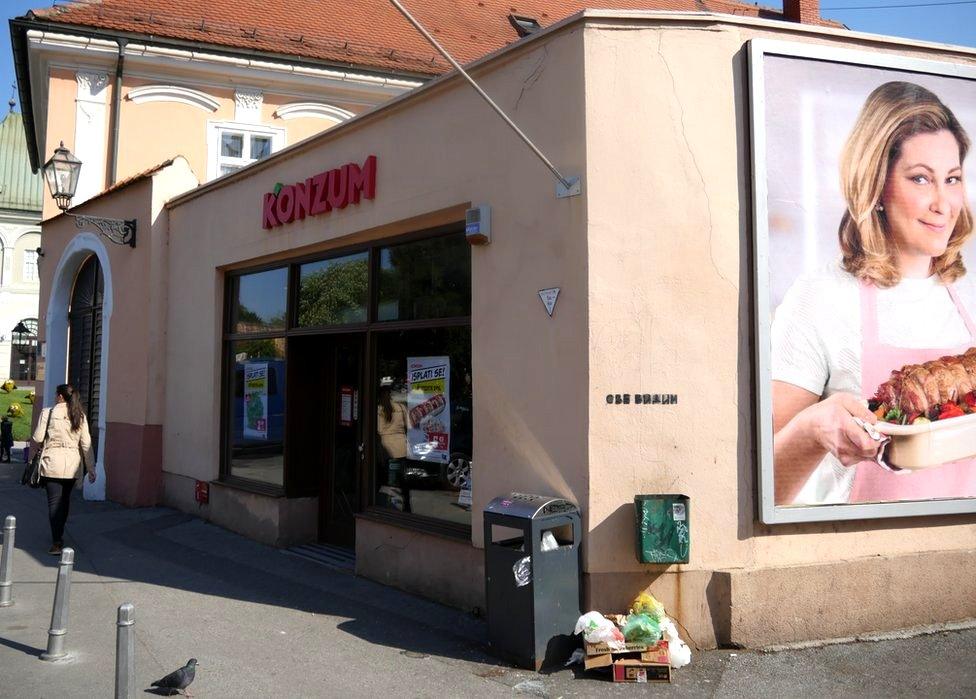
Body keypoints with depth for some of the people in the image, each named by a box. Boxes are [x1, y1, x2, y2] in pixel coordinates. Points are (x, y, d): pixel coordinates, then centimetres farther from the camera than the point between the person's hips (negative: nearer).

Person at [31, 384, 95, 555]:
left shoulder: (48, 413, -6)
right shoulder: (80, 416, 4)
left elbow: (37, 438, -5)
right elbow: (86, 444, 2)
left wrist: (40, 446, 20)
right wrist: (91, 469, 6)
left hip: (53, 462, -4)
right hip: (73, 464, 4)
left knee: (54, 501, -1)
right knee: (65, 500, 19)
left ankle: (57, 542, -7)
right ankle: (59, 535, 32)